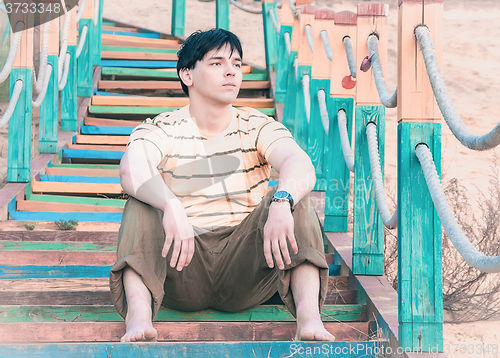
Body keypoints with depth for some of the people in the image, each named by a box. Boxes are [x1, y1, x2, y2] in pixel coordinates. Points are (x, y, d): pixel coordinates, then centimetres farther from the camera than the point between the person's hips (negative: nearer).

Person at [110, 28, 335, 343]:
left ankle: (309, 316, -38)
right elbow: (132, 169, -24)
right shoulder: (162, 130, 0)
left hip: (245, 272, 1)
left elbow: (302, 165, -19)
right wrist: (171, 207, -45)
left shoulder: (258, 128, 3)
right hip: (183, 270, 0)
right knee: (142, 202, -23)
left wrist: (281, 202, -43)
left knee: (294, 197, -20)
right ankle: (138, 314, -43)